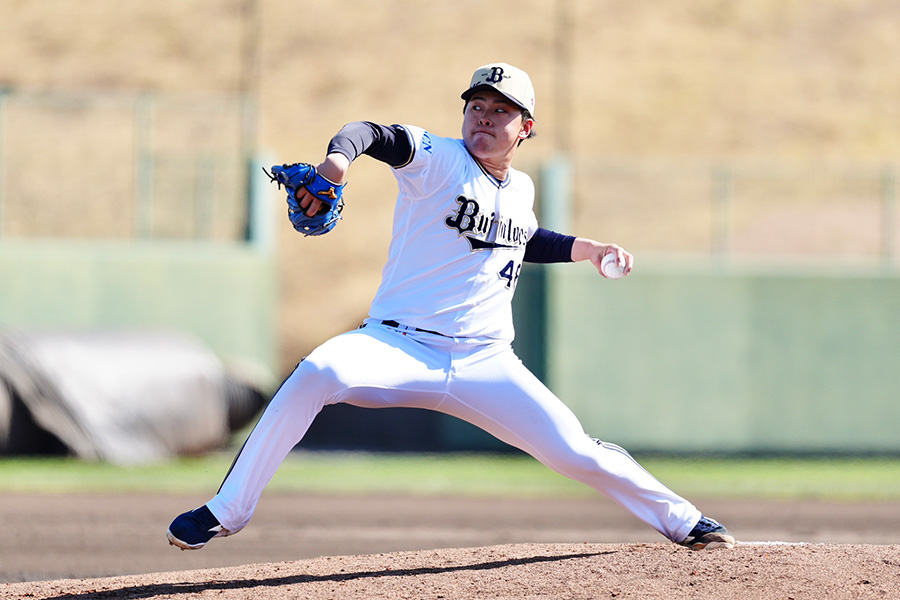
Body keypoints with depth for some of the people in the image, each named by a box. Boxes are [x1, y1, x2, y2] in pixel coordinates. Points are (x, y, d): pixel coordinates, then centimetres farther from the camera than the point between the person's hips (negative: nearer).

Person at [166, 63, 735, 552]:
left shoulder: (521, 190, 13)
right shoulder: (438, 160, -5)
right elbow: (378, 136, -26)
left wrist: (584, 248, 22)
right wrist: (342, 154, -47)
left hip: (486, 364, 4)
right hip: (400, 347, -4)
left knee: (576, 452, -7)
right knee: (319, 372, -34)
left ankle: (682, 521, 20)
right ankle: (227, 511, -24)